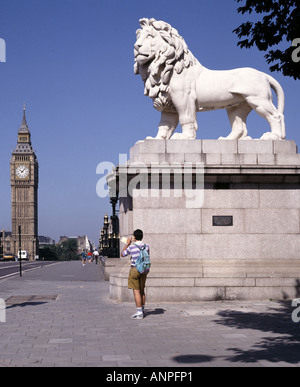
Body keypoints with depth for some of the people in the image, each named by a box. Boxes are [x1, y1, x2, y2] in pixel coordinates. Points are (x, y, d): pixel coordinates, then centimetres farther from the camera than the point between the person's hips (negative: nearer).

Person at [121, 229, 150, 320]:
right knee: (142, 290, 17)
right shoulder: (146, 246, 0)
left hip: (135, 269, -6)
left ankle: (139, 313, -6)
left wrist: (127, 243, 13)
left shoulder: (131, 247, -13)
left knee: (136, 291, -3)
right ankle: (142, 310, 25)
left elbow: (122, 254, 4)